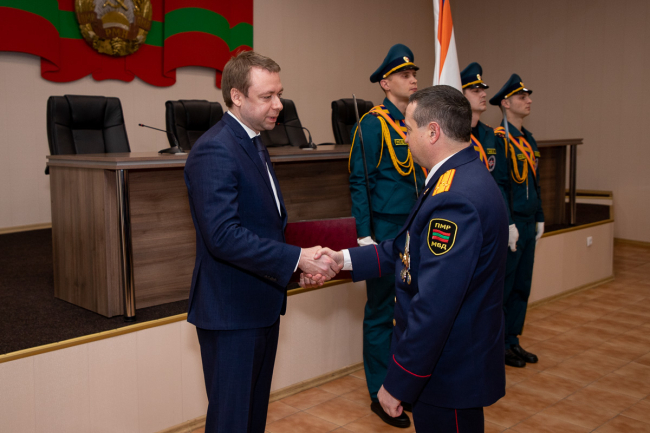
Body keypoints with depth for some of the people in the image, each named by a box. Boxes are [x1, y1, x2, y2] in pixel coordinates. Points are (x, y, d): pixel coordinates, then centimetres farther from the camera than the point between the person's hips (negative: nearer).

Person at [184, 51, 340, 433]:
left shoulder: (255, 144, 12)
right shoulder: (214, 151, -20)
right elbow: (223, 236, -29)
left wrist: (306, 257, 4)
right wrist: (296, 258, -26)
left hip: (261, 303, 9)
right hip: (231, 310, -9)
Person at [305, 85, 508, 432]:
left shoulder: (455, 199, -29)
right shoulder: (465, 177, 5)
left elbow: (434, 306, -30)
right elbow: (410, 248, 11)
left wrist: (398, 383, -22)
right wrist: (344, 259, 7)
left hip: (450, 371, -10)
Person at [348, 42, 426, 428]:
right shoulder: (373, 124, -9)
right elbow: (359, 182, -11)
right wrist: (364, 236, -15)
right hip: (386, 233, -7)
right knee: (381, 313, 4)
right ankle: (381, 394, 17)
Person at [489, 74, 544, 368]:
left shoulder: (528, 139, 14)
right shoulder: (498, 138, -13)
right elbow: (496, 184, -18)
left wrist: (539, 219, 16)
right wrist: (508, 224, -20)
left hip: (527, 224, 9)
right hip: (510, 225, -9)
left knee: (522, 286, 14)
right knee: (502, 288, 1)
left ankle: (512, 340, 26)